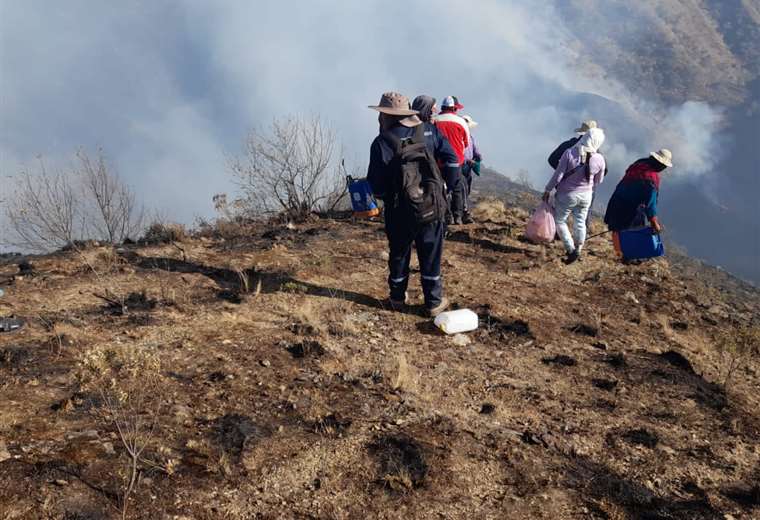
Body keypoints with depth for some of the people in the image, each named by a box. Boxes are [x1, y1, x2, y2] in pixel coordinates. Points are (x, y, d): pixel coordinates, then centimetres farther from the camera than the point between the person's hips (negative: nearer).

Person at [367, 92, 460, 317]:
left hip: (400, 212, -2)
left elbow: (376, 184, -11)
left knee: (399, 255, 16)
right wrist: (447, 188, 8)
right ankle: (434, 302, 19)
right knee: (430, 255, 12)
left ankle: (397, 298, 30)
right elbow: (451, 159, -1)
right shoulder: (429, 130, -1)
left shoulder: (382, 142, -12)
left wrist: (385, 197, 10)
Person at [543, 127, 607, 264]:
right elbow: (598, 181, 2)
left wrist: (548, 190, -5)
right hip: (586, 196, 3)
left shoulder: (569, 153, -23)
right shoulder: (600, 160, -14)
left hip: (567, 195, -3)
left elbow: (558, 175, -18)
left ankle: (570, 249, 7)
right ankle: (578, 250, 31)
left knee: (560, 221, 14)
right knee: (580, 223, 20)